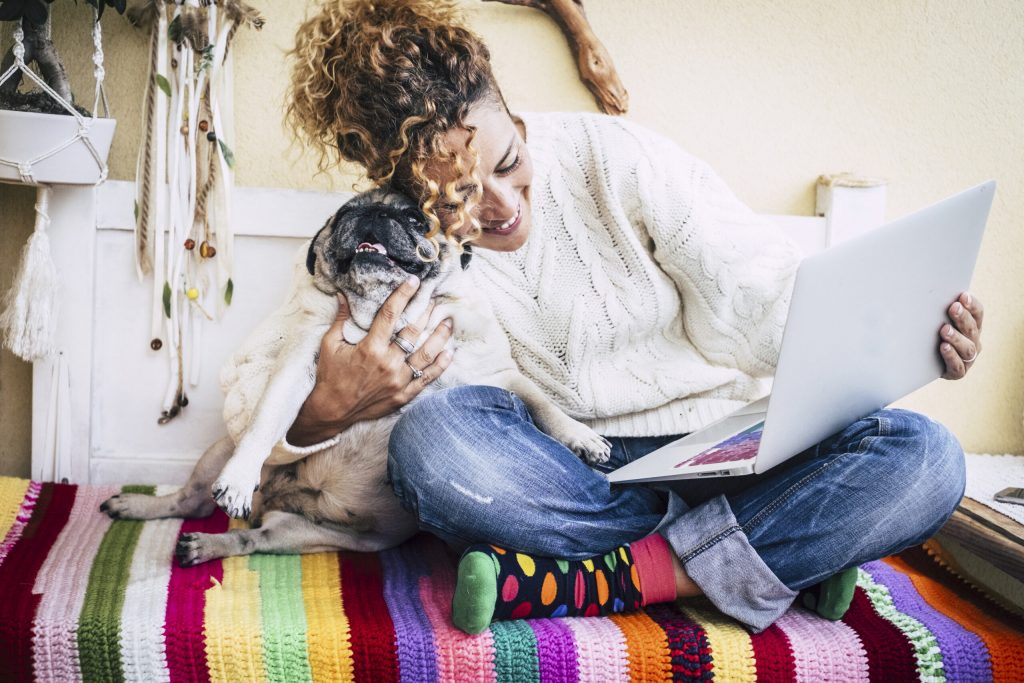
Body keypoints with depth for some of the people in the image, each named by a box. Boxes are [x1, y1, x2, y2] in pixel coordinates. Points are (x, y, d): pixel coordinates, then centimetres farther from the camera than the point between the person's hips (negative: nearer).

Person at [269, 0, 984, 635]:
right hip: (563, 475, 0)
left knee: (923, 456, -22)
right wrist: (323, 413, -29)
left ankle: (600, 577, -24)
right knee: (432, 435, -33)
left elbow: (769, 297, -6)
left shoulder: (615, 157, -7)